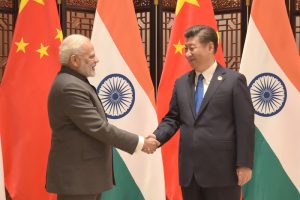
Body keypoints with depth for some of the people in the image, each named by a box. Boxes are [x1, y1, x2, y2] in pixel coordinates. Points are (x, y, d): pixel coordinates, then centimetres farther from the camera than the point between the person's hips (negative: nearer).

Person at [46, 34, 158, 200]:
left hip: (82, 172, 10)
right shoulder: (70, 87, -20)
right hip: (76, 176, -10)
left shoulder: (72, 82, 12)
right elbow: (98, 127, -22)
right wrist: (139, 143, -16)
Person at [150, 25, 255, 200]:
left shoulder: (234, 80, -4)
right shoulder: (181, 83, 12)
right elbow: (173, 118, 14)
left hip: (221, 170, -5)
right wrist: (157, 137, -6)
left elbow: (245, 125, -6)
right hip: (189, 170, 5)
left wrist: (244, 164, -10)